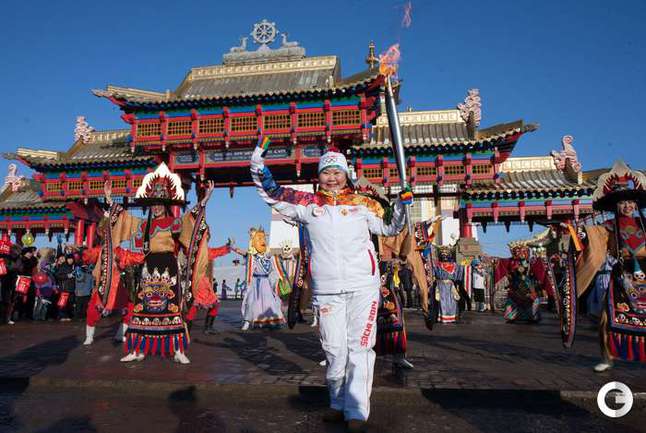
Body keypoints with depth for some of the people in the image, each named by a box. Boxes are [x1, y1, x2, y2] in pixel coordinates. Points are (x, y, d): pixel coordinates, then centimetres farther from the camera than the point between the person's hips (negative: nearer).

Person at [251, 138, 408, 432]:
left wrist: (403, 200, 3)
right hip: (326, 290, 1)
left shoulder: (363, 204, 8)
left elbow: (390, 228, 17)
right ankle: (338, 404, 28)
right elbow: (272, 195, 11)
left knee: (359, 348, 0)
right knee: (334, 350, 8)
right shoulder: (308, 204, 8)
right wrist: (258, 164, 1)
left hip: (362, 287, 0)